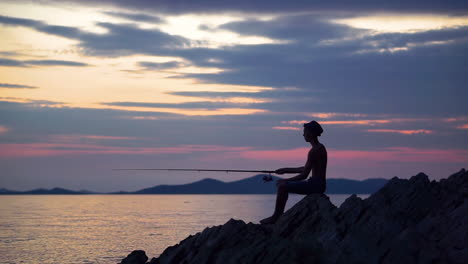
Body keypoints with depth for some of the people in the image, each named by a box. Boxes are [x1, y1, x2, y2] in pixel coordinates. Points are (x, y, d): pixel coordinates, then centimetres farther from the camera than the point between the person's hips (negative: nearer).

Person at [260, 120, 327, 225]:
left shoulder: (314, 151, -17)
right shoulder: (320, 147, 15)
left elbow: (304, 175, -19)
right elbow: (305, 169, 22)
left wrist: (285, 181, -10)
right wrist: (286, 170, 21)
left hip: (316, 185, -11)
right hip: (319, 184, 11)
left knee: (282, 186, -15)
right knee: (283, 185, 17)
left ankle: (275, 217, -6)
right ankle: (278, 216, 15)